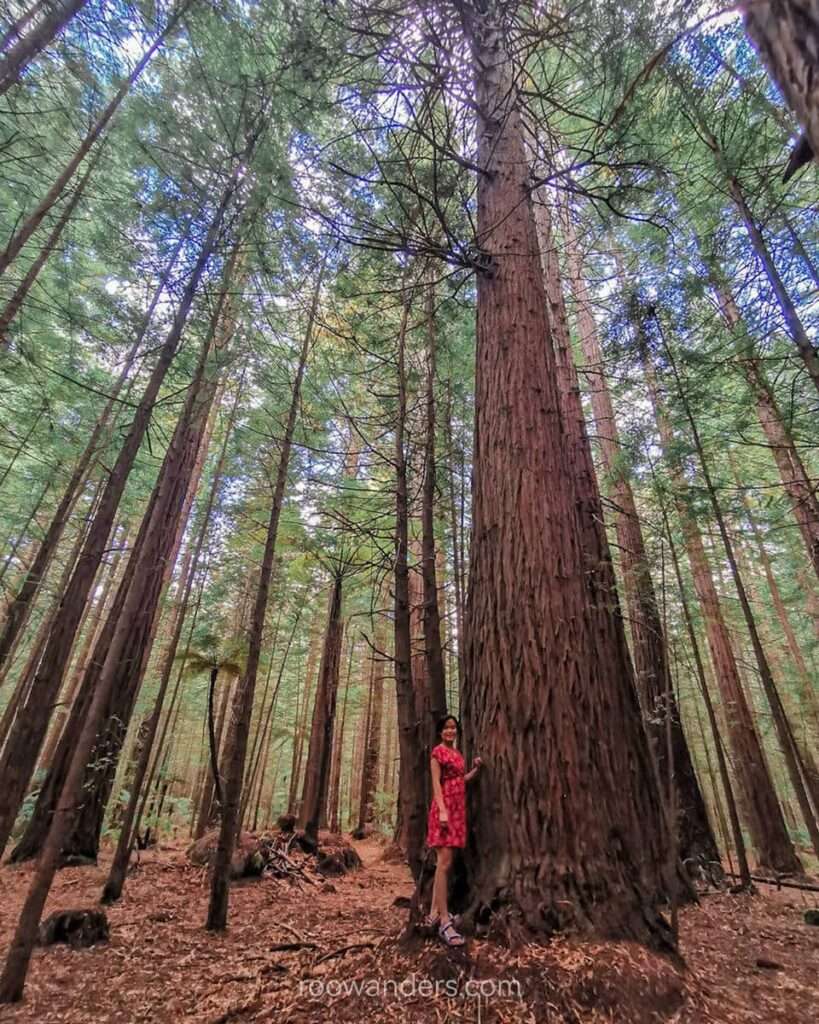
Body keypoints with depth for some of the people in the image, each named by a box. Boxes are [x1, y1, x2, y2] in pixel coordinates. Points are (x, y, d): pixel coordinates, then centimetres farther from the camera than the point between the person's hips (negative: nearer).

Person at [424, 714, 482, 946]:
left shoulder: (457, 753, 16)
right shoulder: (438, 751, -7)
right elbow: (436, 783, -12)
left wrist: (475, 768, 7)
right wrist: (442, 810, -21)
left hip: (458, 809, 8)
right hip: (444, 808, -8)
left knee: (445, 863, 12)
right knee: (444, 862, -9)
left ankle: (434, 913, 21)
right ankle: (445, 921, -6)